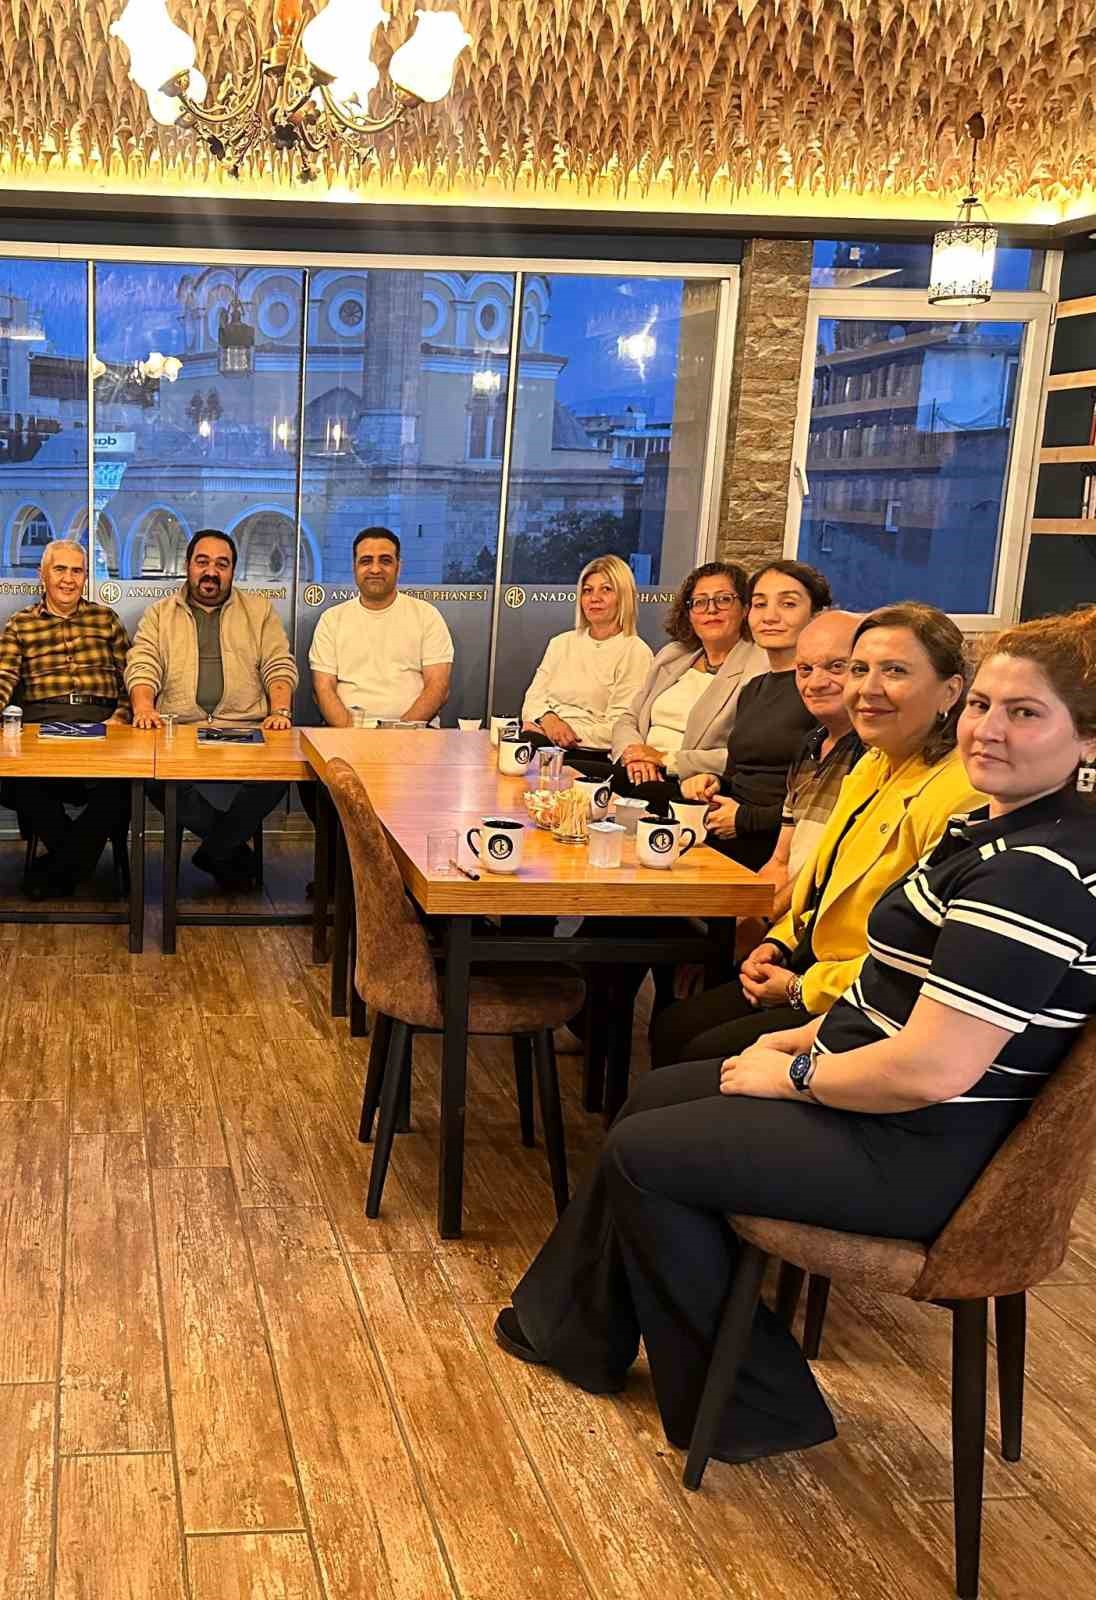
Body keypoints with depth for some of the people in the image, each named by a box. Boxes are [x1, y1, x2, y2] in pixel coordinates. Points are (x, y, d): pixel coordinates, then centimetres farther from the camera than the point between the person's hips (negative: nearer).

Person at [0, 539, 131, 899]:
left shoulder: (105, 618, 20)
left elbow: (131, 676, 13)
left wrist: (121, 716, -6)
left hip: (101, 724, 1)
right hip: (41, 725, 0)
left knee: (122, 781, -32)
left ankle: (57, 869, -13)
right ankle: (78, 857, -8)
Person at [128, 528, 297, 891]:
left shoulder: (259, 610, 19)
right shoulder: (159, 615, 18)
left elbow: (280, 665, 10)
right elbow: (142, 666, 5)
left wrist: (280, 711, -9)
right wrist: (144, 708, -16)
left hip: (245, 729, 0)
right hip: (178, 730, 0)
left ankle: (214, 851, -10)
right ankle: (233, 848, -14)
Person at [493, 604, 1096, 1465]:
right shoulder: (997, 828, 5)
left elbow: (930, 1070, -31)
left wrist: (793, 1075, -16)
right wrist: (807, 1037, 6)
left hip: (921, 1153, -10)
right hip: (885, 1102, 11)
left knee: (643, 1153, -2)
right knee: (657, 1097, 19)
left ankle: (755, 1406, 12)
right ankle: (578, 1330, 33)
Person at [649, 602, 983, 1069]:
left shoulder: (958, 796, -24)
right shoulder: (871, 768, 8)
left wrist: (803, 989, -15)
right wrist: (781, 943, 5)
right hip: (809, 967, 9)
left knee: (706, 1055, -13)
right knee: (670, 1029, 8)